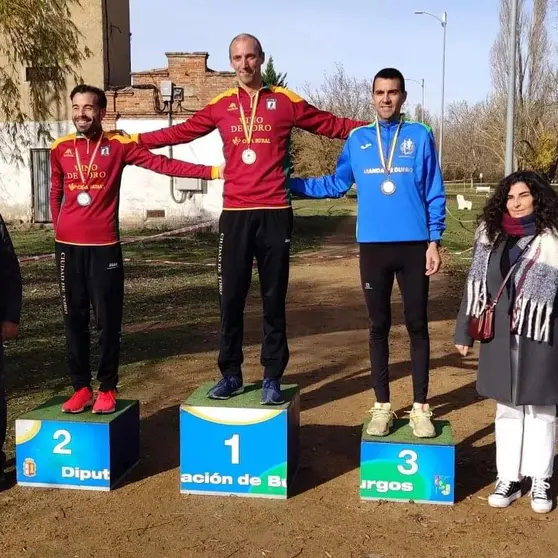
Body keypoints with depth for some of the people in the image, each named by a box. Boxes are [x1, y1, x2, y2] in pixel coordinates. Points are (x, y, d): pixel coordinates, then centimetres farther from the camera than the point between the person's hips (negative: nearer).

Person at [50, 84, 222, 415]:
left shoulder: (118, 145, -1)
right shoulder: (60, 149, 8)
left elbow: (162, 164, -6)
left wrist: (210, 172, -12)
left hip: (104, 246, -3)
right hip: (68, 246, 3)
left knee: (108, 320, -1)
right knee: (74, 319, 7)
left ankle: (107, 389, 11)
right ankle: (81, 388, 16)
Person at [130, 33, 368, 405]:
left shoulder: (285, 101, 2)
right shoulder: (220, 106, 9)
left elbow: (332, 125, 4)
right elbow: (181, 132, 17)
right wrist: (134, 140, 17)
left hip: (275, 214, -2)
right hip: (235, 215, 2)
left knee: (274, 298, 5)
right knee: (231, 297, 6)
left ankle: (272, 378, 14)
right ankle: (231, 374, 18)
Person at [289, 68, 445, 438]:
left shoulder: (421, 137, 3)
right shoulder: (357, 139, 9)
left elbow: (435, 194, 2)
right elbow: (336, 185, 11)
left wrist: (434, 242, -5)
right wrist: (290, 183, 4)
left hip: (414, 245, -1)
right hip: (373, 246, 2)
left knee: (417, 325, 4)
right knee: (379, 326, 8)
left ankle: (421, 407, 12)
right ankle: (382, 405, 17)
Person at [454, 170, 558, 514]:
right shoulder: (491, 235, 6)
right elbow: (475, 285, 9)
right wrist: (465, 331, 9)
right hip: (500, 337, 3)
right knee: (507, 409, 12)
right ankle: (508, 478, 22)